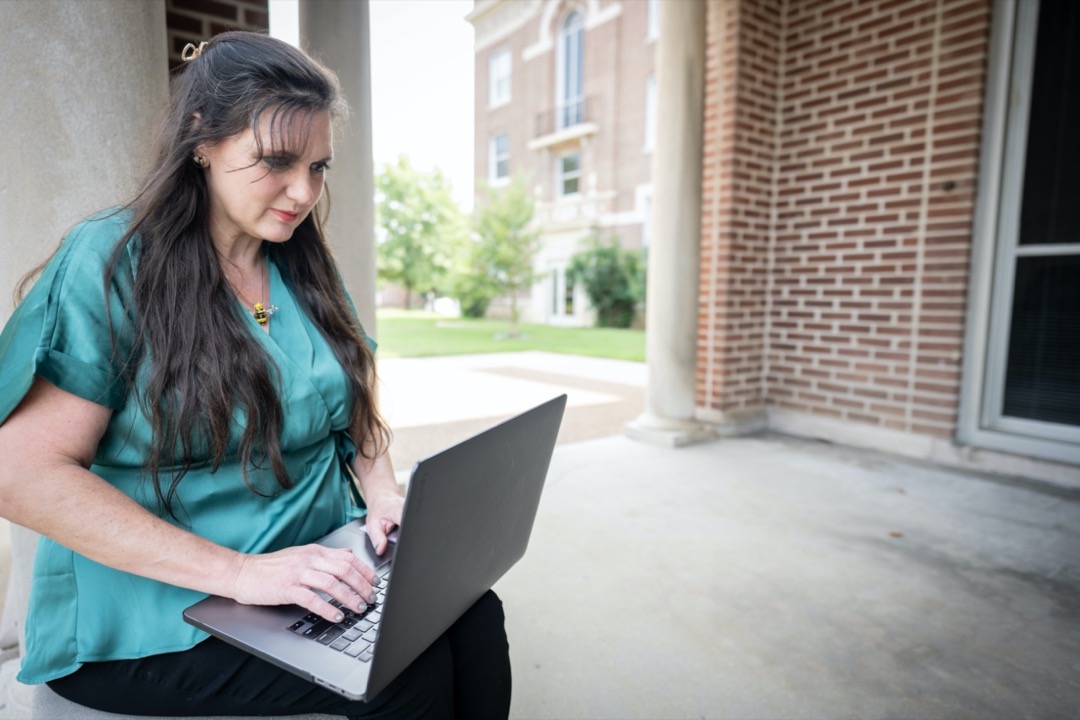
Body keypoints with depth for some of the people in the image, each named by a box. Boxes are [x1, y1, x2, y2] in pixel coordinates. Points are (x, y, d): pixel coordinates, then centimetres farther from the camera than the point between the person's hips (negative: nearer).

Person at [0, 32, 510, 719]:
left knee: (476, 619, -20)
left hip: (322, 569, 5)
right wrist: (236, 572, -24)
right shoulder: (114, 262, -9)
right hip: (156, 614, -4)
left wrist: (383, 495, -6)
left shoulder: (310, 271, 8)